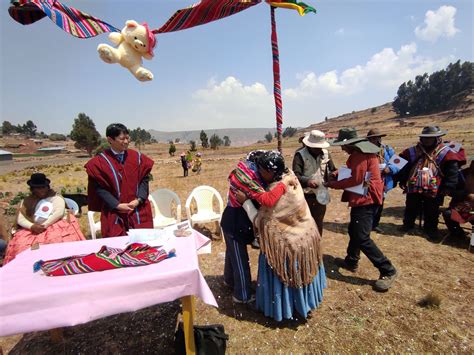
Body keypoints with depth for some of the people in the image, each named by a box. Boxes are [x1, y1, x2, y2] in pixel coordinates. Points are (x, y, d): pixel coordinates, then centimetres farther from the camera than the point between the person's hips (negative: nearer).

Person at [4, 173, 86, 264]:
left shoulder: (56, 198, 5)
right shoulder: (27, 201, 14)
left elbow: (59, 213, -9)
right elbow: (20, 219, 5)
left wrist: (45, 225, -17)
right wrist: (31, 226, -14)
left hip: (55, 226, -4)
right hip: (32, 230, 4)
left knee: (57, 240, -33)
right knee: (20, 245, -23)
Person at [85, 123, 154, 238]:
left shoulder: (137, 157, 3)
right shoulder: (100, 161, -4)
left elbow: (145, 179, 3)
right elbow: (99, 188, -4)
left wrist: (139, 199, -10)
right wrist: (117, 205, -13)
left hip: (139, 211, 2)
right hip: (114, 213, -2)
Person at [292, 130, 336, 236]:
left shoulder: (325, 153, 3)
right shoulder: (300, 155, -13)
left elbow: (333, 170, 10)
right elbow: (295, 175, -21)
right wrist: (307, 181, -39)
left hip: (321, 195, 5)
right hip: (305, 196, -5)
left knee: (318, 224, 19)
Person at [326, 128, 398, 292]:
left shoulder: (359, 154, -19)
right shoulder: (360, 151, 14)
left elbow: (356, 179, -22)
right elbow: (353, 173, 16)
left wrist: (332, 184, -14)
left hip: (366, 199, -11)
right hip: (362, 198, 11)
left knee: (362, 238, -8)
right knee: (354, 231, 20)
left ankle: (388, 271, 5)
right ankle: (351, 261, 35)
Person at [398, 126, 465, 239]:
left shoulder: (445, 152, -3)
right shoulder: (413, 151, 4)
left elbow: (452, 171, -6)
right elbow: (404, 166, 9)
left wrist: (448, 187, -13)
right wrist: (402, 181, 4)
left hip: (433, 191, -2)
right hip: (413, 188, 2)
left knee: (431, 213, 12)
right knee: (410, 209, 15)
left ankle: (431, 229, 31)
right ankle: (408, 224, 34)